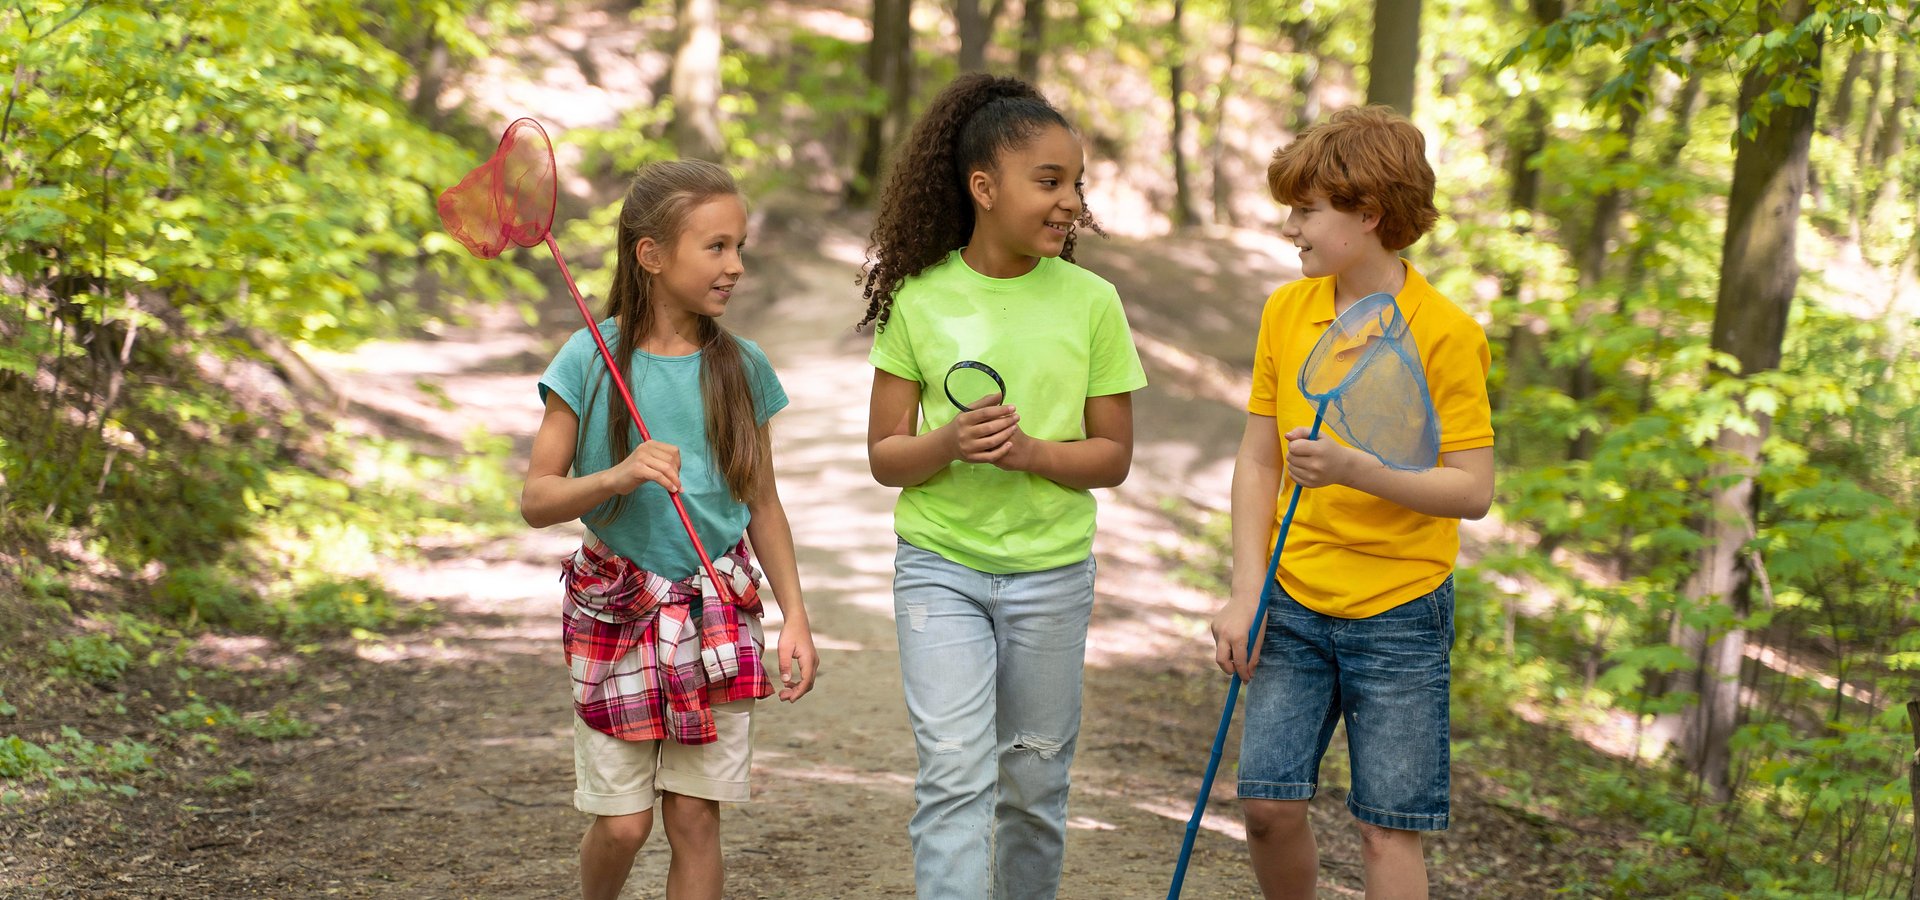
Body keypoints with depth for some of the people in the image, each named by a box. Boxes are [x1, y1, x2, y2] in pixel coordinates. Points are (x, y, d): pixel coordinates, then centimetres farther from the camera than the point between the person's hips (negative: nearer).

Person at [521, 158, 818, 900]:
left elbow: (762, 505, 8)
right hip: (616, 607, -2)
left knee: (696, 816, 2)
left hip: (717, 612, 2)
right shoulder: (590, 360, -10)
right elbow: (536, 500, -10)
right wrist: (618, 476, -28)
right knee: (622, 821, 2)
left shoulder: (742, 367, -1)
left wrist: (795, 616, 4)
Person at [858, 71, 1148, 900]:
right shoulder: (918, 300, -5)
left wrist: (1030, 451, -19)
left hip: (1051, 570, 1)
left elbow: (1113, 457, 0)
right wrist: (949, 443, -22)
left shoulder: (1090, 303, -4)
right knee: (954, 775, -10)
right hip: (939, 564, -1)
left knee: (1034, 782, 12)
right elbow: (884, 456, -1)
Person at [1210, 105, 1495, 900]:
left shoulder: (1445, 333, -12)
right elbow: (1257, 460, 7)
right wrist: (1246, 593, -2)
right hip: (1296, 603, 4)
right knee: (1269, 799, -1)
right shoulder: (1286, 312, 3)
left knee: (1388, 827, 0)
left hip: (1400, 612, -4)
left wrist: (1355, 469, -28)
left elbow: (1474, 490, -14)